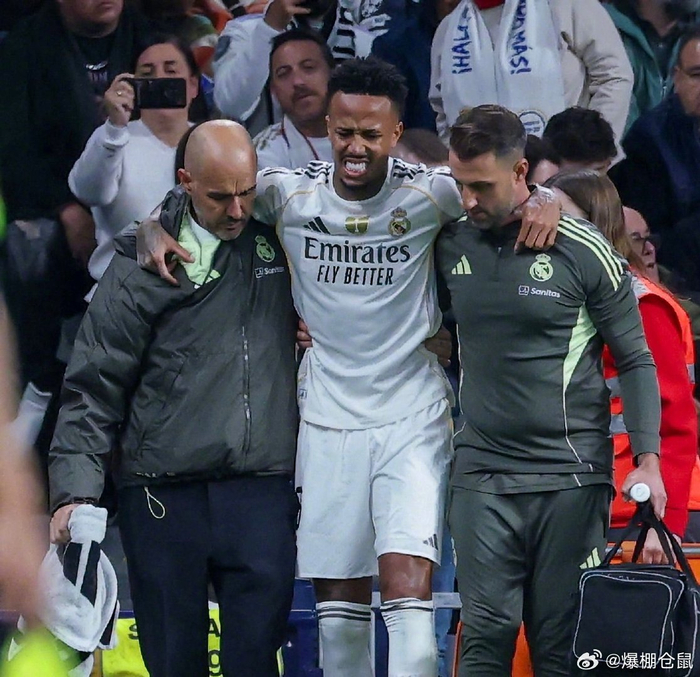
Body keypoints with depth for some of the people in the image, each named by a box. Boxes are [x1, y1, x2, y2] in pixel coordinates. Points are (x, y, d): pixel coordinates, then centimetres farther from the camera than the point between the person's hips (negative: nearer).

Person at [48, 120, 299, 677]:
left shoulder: (278, 238, 8)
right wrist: (76, 490, -8)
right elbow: (94, 388, 1)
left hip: (263, 489, 1)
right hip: (164, 494, -1)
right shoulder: (142, 264, 1)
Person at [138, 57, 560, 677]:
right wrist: (154, 231, -12)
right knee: (337, 597, 8)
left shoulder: (427, 195, -7)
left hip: (411, 420, -2)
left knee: (408, 585, -15)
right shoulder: (289, 194, -3)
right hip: (327, 419, 2)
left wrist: (544, 201, -19)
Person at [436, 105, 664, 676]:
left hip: (570, 476, -3)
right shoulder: (451, 246, 6)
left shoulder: (584, 252, -5)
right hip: (482, 475, 3)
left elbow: (635, 361, 0)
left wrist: (648, 461, -8)